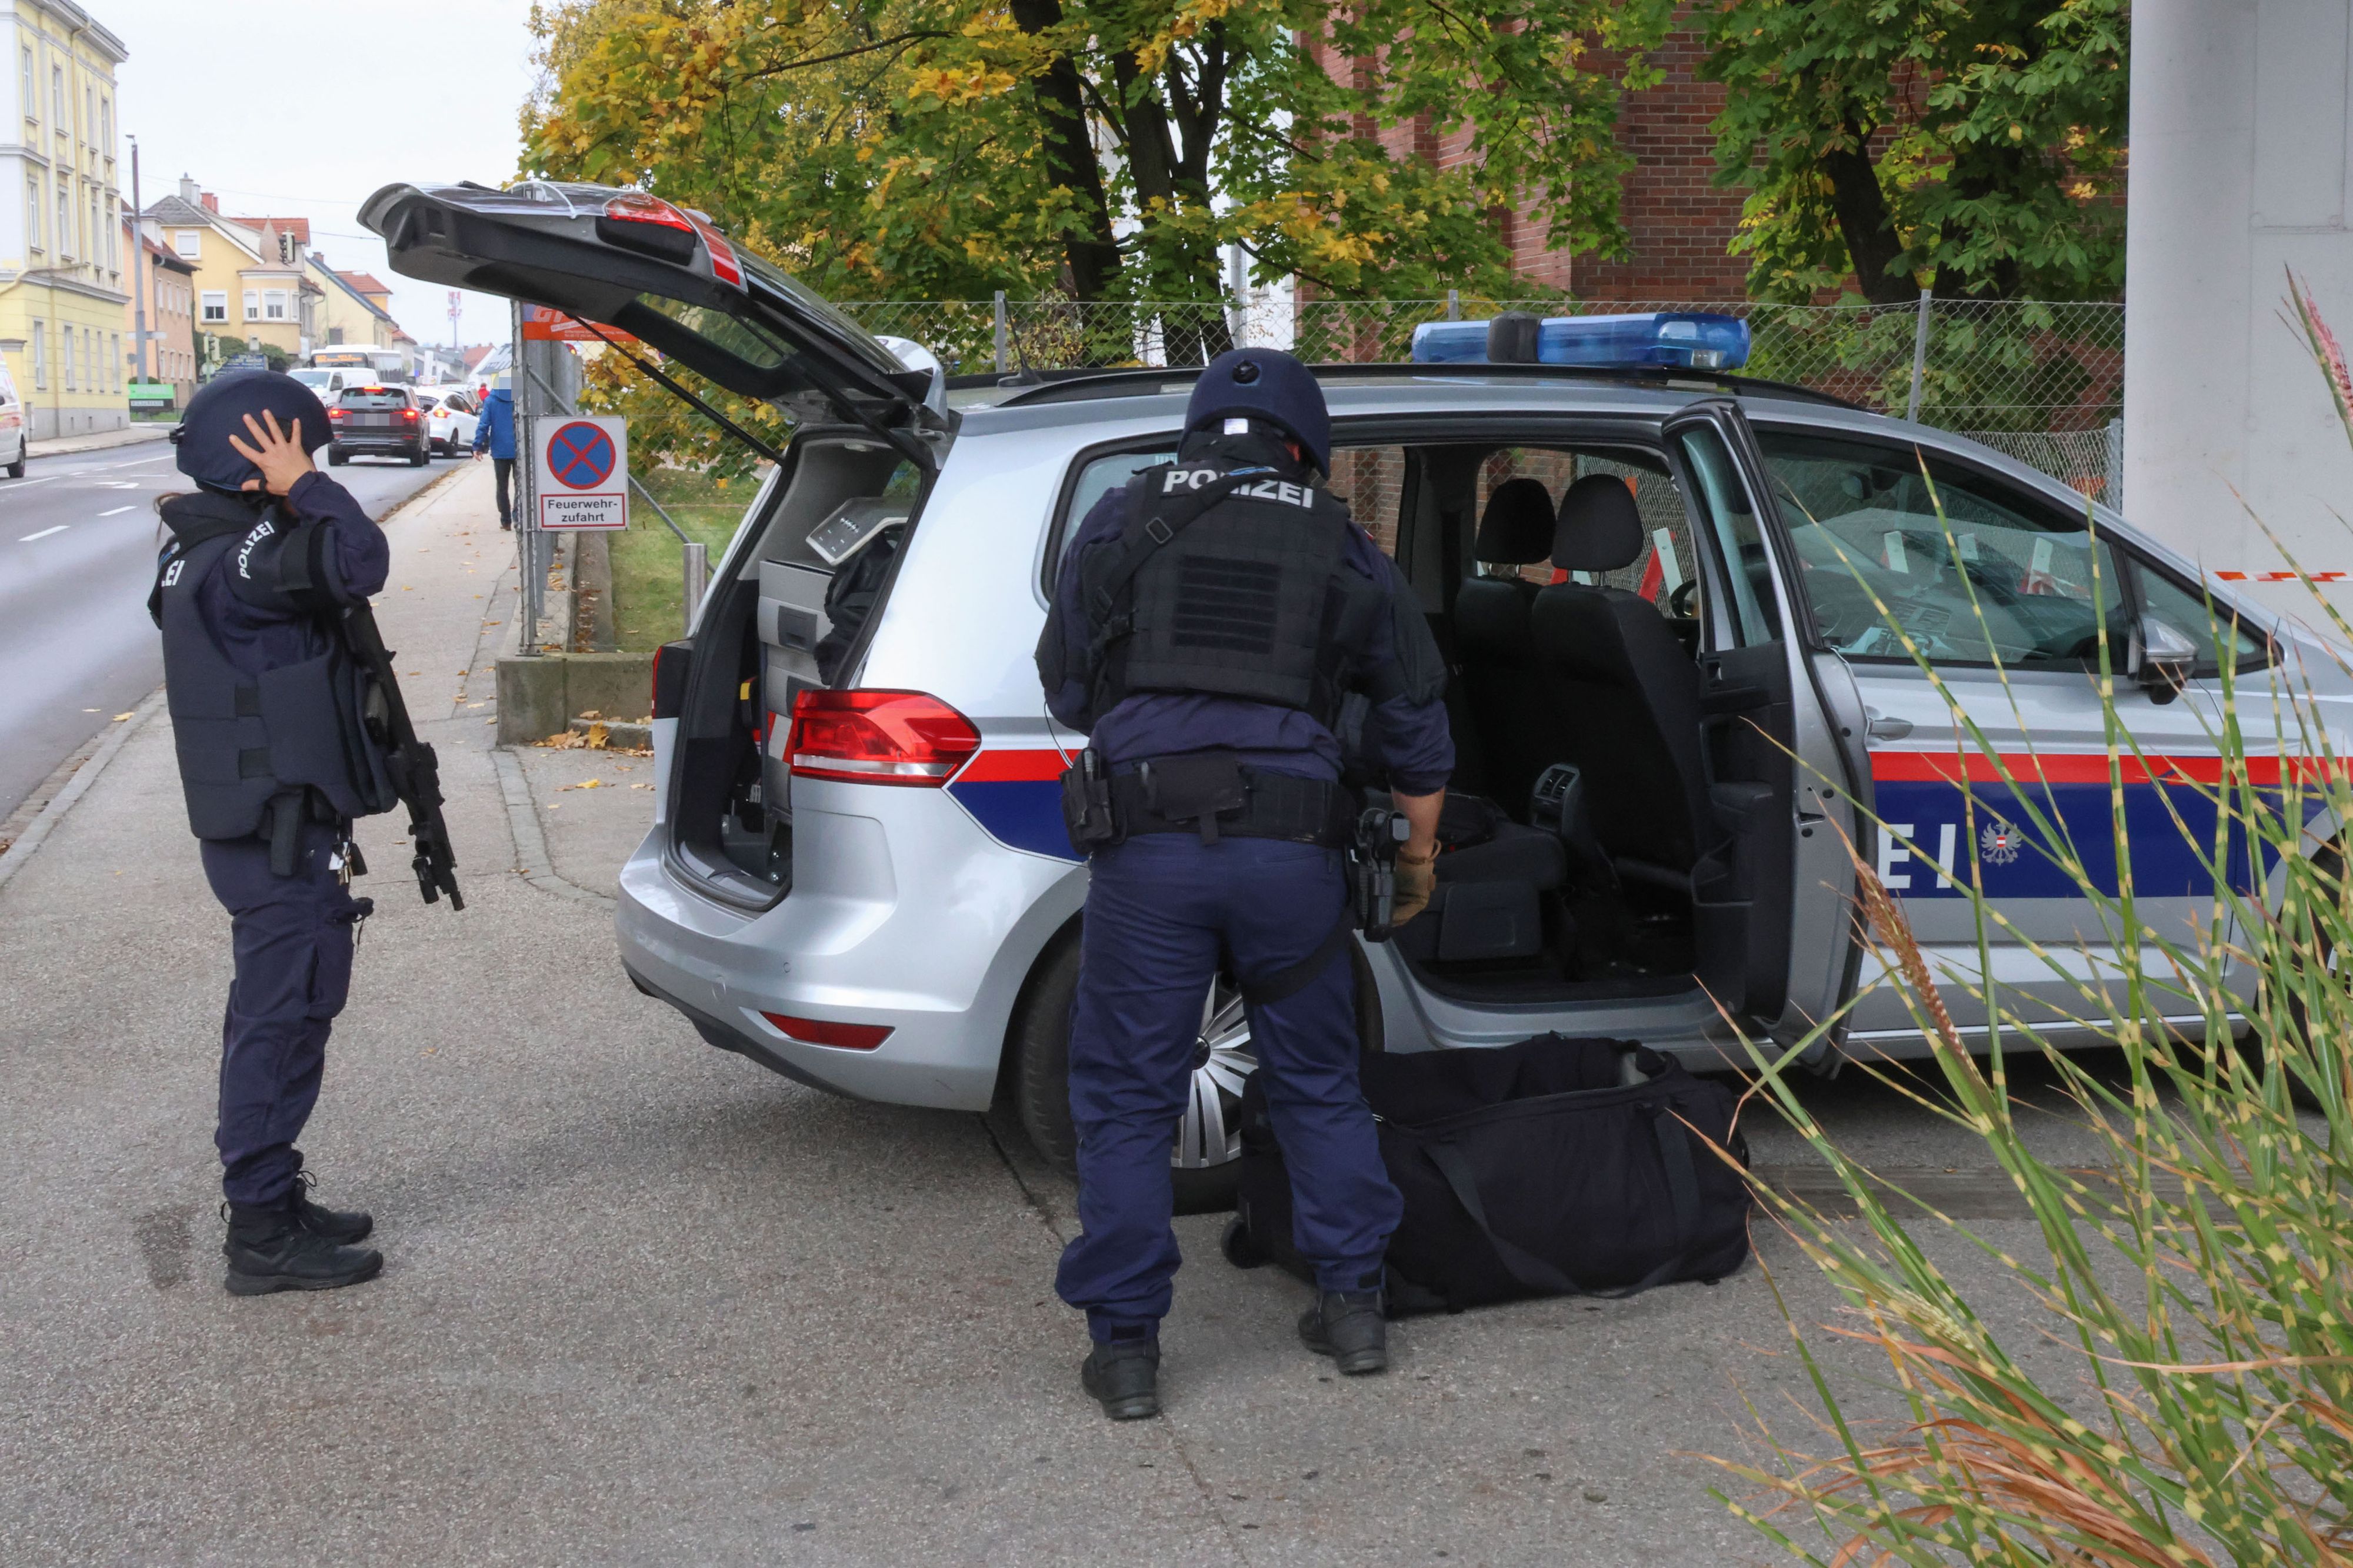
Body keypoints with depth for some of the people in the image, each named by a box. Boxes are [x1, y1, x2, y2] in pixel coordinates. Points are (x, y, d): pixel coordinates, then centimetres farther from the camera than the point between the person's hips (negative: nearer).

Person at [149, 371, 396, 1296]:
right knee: (282, 1019, -5)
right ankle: (263, 1236, 1)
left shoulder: (201, 557, 12)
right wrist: (304, 488, -21)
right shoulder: (237, 563, -21)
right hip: (280, 838, -11)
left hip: (259, 829, 11)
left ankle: (272, 1204, 27)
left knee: (273, 1016, 17)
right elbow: (360, 562, -33)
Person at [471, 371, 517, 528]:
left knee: (502, 486, 10)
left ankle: (505, 520, 8)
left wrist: (478, 446, 0)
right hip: (520, 450, 0)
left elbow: (483, 425, -5)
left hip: (500, 451, 0)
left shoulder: (491, 401, -3)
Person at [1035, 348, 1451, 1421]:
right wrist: (1419, 855, 33)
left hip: (1148, 847, -1)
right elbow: (1416, 725, 19)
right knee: (1319, 1086, 19)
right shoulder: (1342, 548, 13)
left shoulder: (1121, 520, 9)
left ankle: (1125, 1346, 9)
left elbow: (1064, 688, 16)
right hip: (1292, 848, 2)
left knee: (1126, 1100, 7)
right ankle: (1353, 1305, 24)